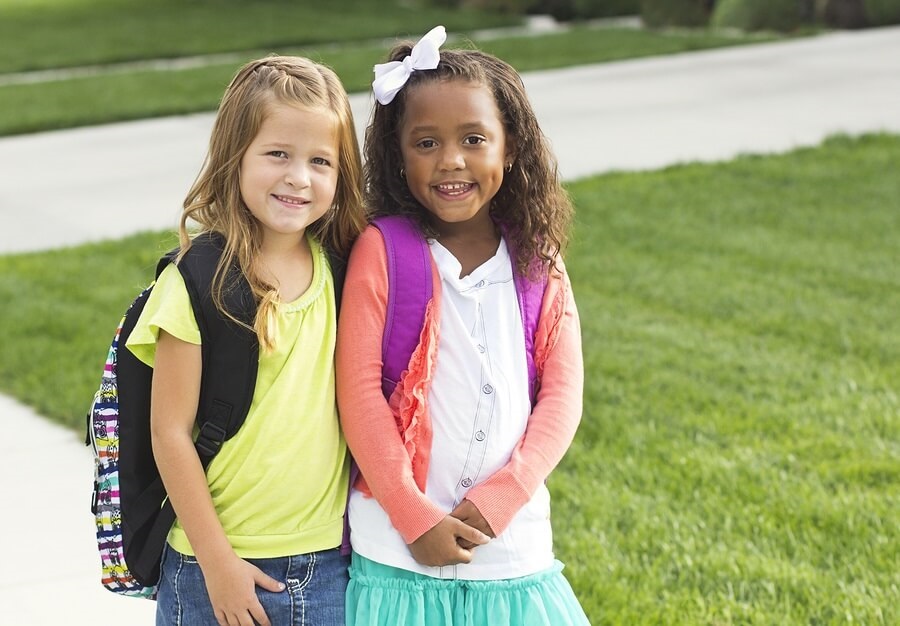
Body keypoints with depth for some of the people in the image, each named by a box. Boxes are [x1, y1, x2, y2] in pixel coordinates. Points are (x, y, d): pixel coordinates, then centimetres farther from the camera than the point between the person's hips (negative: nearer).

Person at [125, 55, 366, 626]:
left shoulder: (340, 271, 1)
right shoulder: (199, 282, -11)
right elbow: (171, 433, -10)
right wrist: (217, 561, -9)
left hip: (329, 561, 4)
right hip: (220, 565, -4)